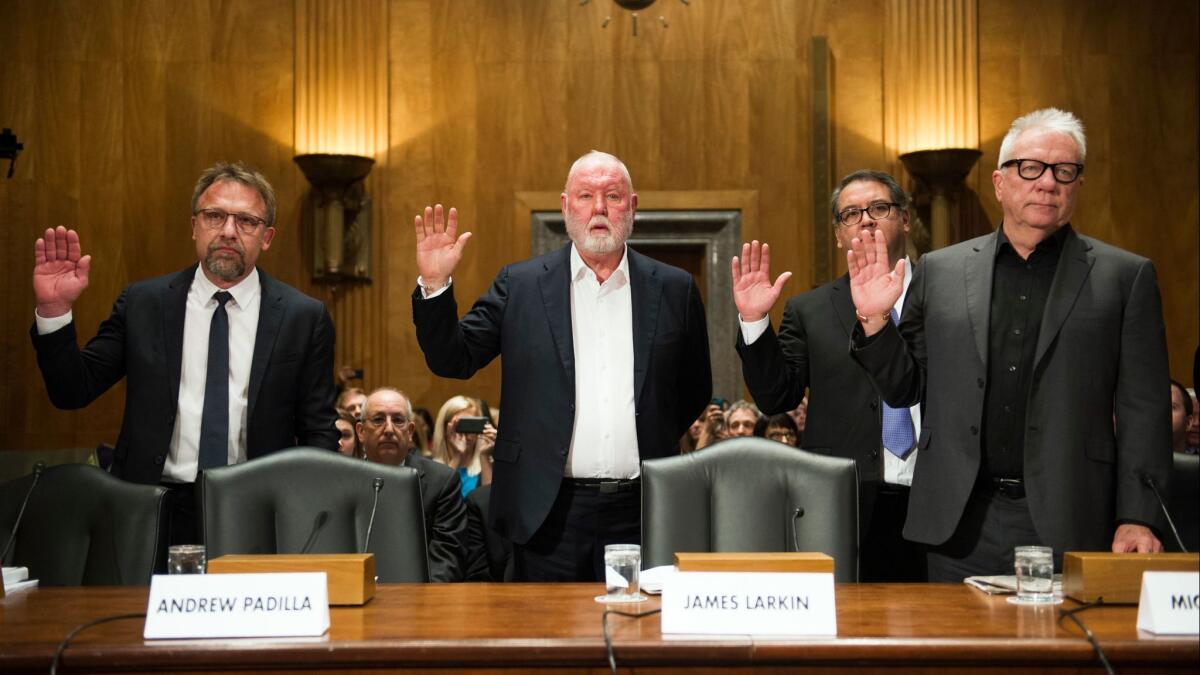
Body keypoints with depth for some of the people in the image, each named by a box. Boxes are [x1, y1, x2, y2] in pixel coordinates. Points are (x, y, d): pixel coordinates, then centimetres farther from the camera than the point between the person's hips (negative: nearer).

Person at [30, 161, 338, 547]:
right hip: (153, 515, 1)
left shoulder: (305, 318, 3)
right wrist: (54, 311, -7)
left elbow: (319, 433, 5)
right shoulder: (143, 304, 7)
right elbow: (73, 391, 7)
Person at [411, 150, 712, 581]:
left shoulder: (674, 290, 5)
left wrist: (654, 448, 5)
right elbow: (453, 360, 0)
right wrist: (434, 285, -13)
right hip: (547, 511, -1)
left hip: (641, 513, 1)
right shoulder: (520, 286, 3)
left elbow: (696, 390, 13)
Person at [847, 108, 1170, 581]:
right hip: (960, 528, 1)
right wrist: (874, 320, -5)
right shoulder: (939, 271, 8)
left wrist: (1136, 519, -6)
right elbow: (905, 390, 11)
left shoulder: (1126, 276, 4)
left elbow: (1143, 411, 2)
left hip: (1068, 527, -1)